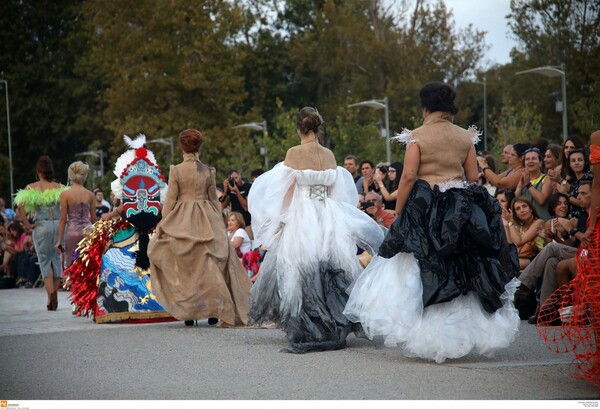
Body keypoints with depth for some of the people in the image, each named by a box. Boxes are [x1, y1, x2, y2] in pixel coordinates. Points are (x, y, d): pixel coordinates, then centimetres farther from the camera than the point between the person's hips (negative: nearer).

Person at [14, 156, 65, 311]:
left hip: (41, 226, -2)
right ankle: (55, 295, 14)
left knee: (44, 261, 4)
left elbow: (20, 207, -14)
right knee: (57, 259, 13)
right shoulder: (59, 187, 3)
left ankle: (51, 295, -10)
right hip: (58, 224, 2)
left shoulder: (32, 188, -1)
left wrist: (27, 224, -5)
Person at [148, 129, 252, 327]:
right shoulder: (208, 171, 2)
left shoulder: (176, 170, -8)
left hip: (182, 221, -2)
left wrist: (163, 225, 1)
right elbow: (214, 200, 8)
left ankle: (189, 312, 7)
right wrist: (219, 225, 17)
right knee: (209, 266, 8)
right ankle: (215, 310, 4)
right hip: (207, 221, 2)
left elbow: (170, 201, -6)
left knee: (185, 266, 7)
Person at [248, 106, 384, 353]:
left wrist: (279, 221, 6)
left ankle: (306, 333, -1)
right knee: (330, 274, 9)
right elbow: (335, 192, 11)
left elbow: (287, 192, -5)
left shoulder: (294, 153, -7)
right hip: (328, 219, 4)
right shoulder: (329, 155, 5)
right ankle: (334, 329, 8)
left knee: (300, 274, 2)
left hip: (300, 218, -4)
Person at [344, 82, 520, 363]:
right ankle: (459, 338, 13)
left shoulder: (418, 137, -5)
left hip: (425, 211, -4)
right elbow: (473, 178, 7)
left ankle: (427, 340, -5)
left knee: (421, 276, 0)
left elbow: (408, 177, -12)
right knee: (461, 274, 10)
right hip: (462, 214, 4)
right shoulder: (465, 137, 7)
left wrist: (398, 213, -6)